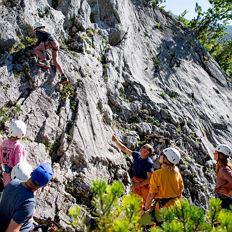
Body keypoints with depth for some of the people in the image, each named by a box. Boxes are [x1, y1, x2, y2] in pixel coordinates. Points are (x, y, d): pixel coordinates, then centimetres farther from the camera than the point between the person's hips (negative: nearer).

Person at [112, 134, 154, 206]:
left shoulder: (149, 163, -24)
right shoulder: (136, 155, -8)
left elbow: (149, 179, -23)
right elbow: (124, 149, -3)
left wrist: (138, 185, -22)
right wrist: (116, 141, -13)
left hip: (145, 184, -6)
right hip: (136, 182, 6)